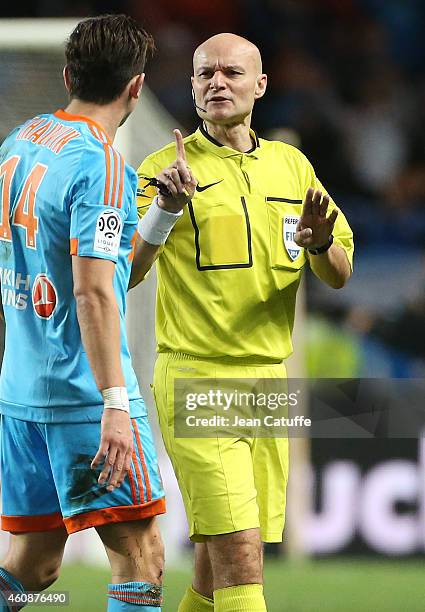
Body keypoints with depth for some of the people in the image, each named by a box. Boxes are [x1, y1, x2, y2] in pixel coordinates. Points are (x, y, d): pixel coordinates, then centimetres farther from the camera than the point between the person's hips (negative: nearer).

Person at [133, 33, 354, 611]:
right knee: (239, 559, -16)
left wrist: (318, 242, -10)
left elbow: (339, 274, 12)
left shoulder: (291, 166, 13)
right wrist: (165, 210, -25)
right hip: (196, 376, -5)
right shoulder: (167, 167, -3)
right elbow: (120, 276, -10)